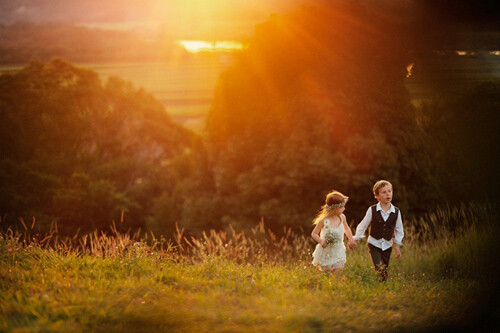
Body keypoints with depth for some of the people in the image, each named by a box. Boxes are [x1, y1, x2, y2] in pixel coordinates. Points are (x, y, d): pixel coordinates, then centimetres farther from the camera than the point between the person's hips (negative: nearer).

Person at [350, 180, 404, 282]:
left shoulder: (396, 212, -4)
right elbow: (363, 225, 2)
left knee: (384, 270, 6)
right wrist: (355, 240, 7)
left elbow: (399, 230, 8)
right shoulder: (372, 210, -10)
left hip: (387, 245, 3)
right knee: (380, 269, -20)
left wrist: (397, 246, 6)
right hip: (374, 244, -3)